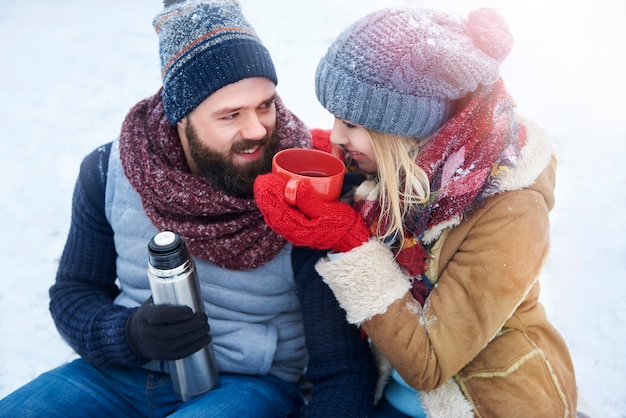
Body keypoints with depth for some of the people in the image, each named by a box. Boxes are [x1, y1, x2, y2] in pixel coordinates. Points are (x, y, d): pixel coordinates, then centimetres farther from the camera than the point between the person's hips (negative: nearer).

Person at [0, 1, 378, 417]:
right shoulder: (108, 173, -6)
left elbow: (342, 368, -15)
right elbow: (72, 294, 2)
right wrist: (131, 334, -19)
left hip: (254, 383, -2)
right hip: (123, 373, 3)